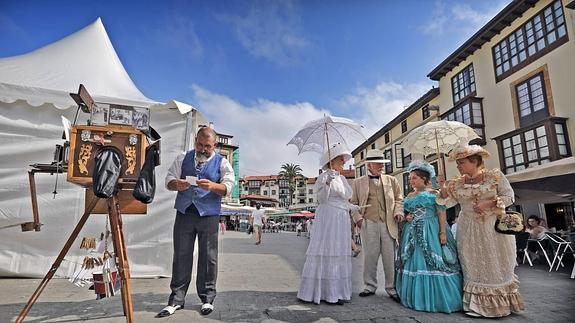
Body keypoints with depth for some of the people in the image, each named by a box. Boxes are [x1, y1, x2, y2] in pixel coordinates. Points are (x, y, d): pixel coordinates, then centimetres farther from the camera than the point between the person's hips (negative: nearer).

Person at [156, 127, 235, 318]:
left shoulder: (222, 163, 4)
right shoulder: (183, 159, 12)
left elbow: (228, 187, -6)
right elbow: (169, 180, 9)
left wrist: (212, 185, -25)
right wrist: (177, 184, -14)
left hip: (209, 216, -2)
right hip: (184, 213, 2)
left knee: (208, 257, 4)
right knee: (181, 256, 6)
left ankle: (207, 298, 19)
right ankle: (176, 299, 18)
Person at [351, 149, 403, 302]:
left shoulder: (391, 180, 14)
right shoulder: (358, 183, 8)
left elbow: (399, 198, 17)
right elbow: (353, 203, 9)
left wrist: (398, 212, -1)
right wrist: (357, 217, -5)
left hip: (389, 223, 1)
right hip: (368, 223, -1)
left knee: (390, 257, 4)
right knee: (370, 256, 5)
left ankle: (392, 288, 17)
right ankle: (370, 286, 20)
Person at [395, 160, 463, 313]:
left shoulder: (434, 193, -2)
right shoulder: (409, 196, 14)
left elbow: (442, 213, -8)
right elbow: (405, 212, 22)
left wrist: (442, 232, -17)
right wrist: (406, 217, -1)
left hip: (431, 232, -6)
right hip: (413, 234, 6)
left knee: (433, 263, -6)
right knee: (414, 263, 6)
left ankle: (437, 300, 5)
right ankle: (419, 298, 17)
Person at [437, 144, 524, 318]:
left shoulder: (495, 175, -5)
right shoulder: (457, 183, 3)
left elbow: (509, 196, -7)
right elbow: (447, 202, 1)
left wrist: (488, 203, -20)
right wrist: (443, 187, -15)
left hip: (494, 227, -2)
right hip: (469, 230, 3)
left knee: (497, 265, 7)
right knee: (474, 267, 6)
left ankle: (501, 303, 23)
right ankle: (477, 304, 15)